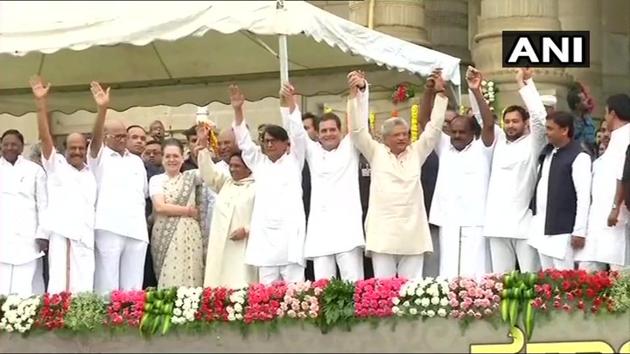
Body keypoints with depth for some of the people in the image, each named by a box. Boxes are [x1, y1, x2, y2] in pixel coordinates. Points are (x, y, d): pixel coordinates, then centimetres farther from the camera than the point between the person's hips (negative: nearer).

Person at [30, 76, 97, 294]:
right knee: (59, 287, -9)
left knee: (83, 291, -3)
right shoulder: (55, 165, 10)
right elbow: (45, 136, -2)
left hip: (85, 237, 3)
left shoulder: (92, 174, 22)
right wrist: (41, 102, -13)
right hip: (61, 233, -3)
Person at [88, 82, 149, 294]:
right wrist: (102, 109, -30)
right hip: (109, 228, -5)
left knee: (132, 288, 5)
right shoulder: (100, 157, 5)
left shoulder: (136, 161, 21)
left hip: (136, 230, 5)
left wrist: (143, 219, 12)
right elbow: (95, 139, -15)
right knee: (107, 287, -6)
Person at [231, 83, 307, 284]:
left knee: (294, 287, -6)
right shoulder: (259, 163, 17)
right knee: (266, 289, 2)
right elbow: (244, 142, 12)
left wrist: (290, 103, -15)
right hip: (264, 235, 3)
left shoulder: (293, 161, 9)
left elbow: (298, 134, -3)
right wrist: (238, 110, 0)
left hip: (290, 233, -3)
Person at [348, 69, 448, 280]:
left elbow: (434, 128, 9)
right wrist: (356, 92, -12)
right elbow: (358, 128, -1)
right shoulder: (376, 153, 8)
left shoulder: (416, 153, 13)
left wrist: (440, 93, 1)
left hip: (412, 234, 2)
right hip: (383, 233, -2)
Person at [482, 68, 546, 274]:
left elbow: (539, 116, -11)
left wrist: (524, 83, -11)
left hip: (525, 222, -5)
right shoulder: (499, 141, 16)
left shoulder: (533, 143, 3)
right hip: (498, 223, 5)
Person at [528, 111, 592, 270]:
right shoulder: (547, 153, 14)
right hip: (541, 229, 8)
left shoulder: (579, 157, -11)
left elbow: (584, 196, -14)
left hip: (562, 231, -8)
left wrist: (579, 231, -16)